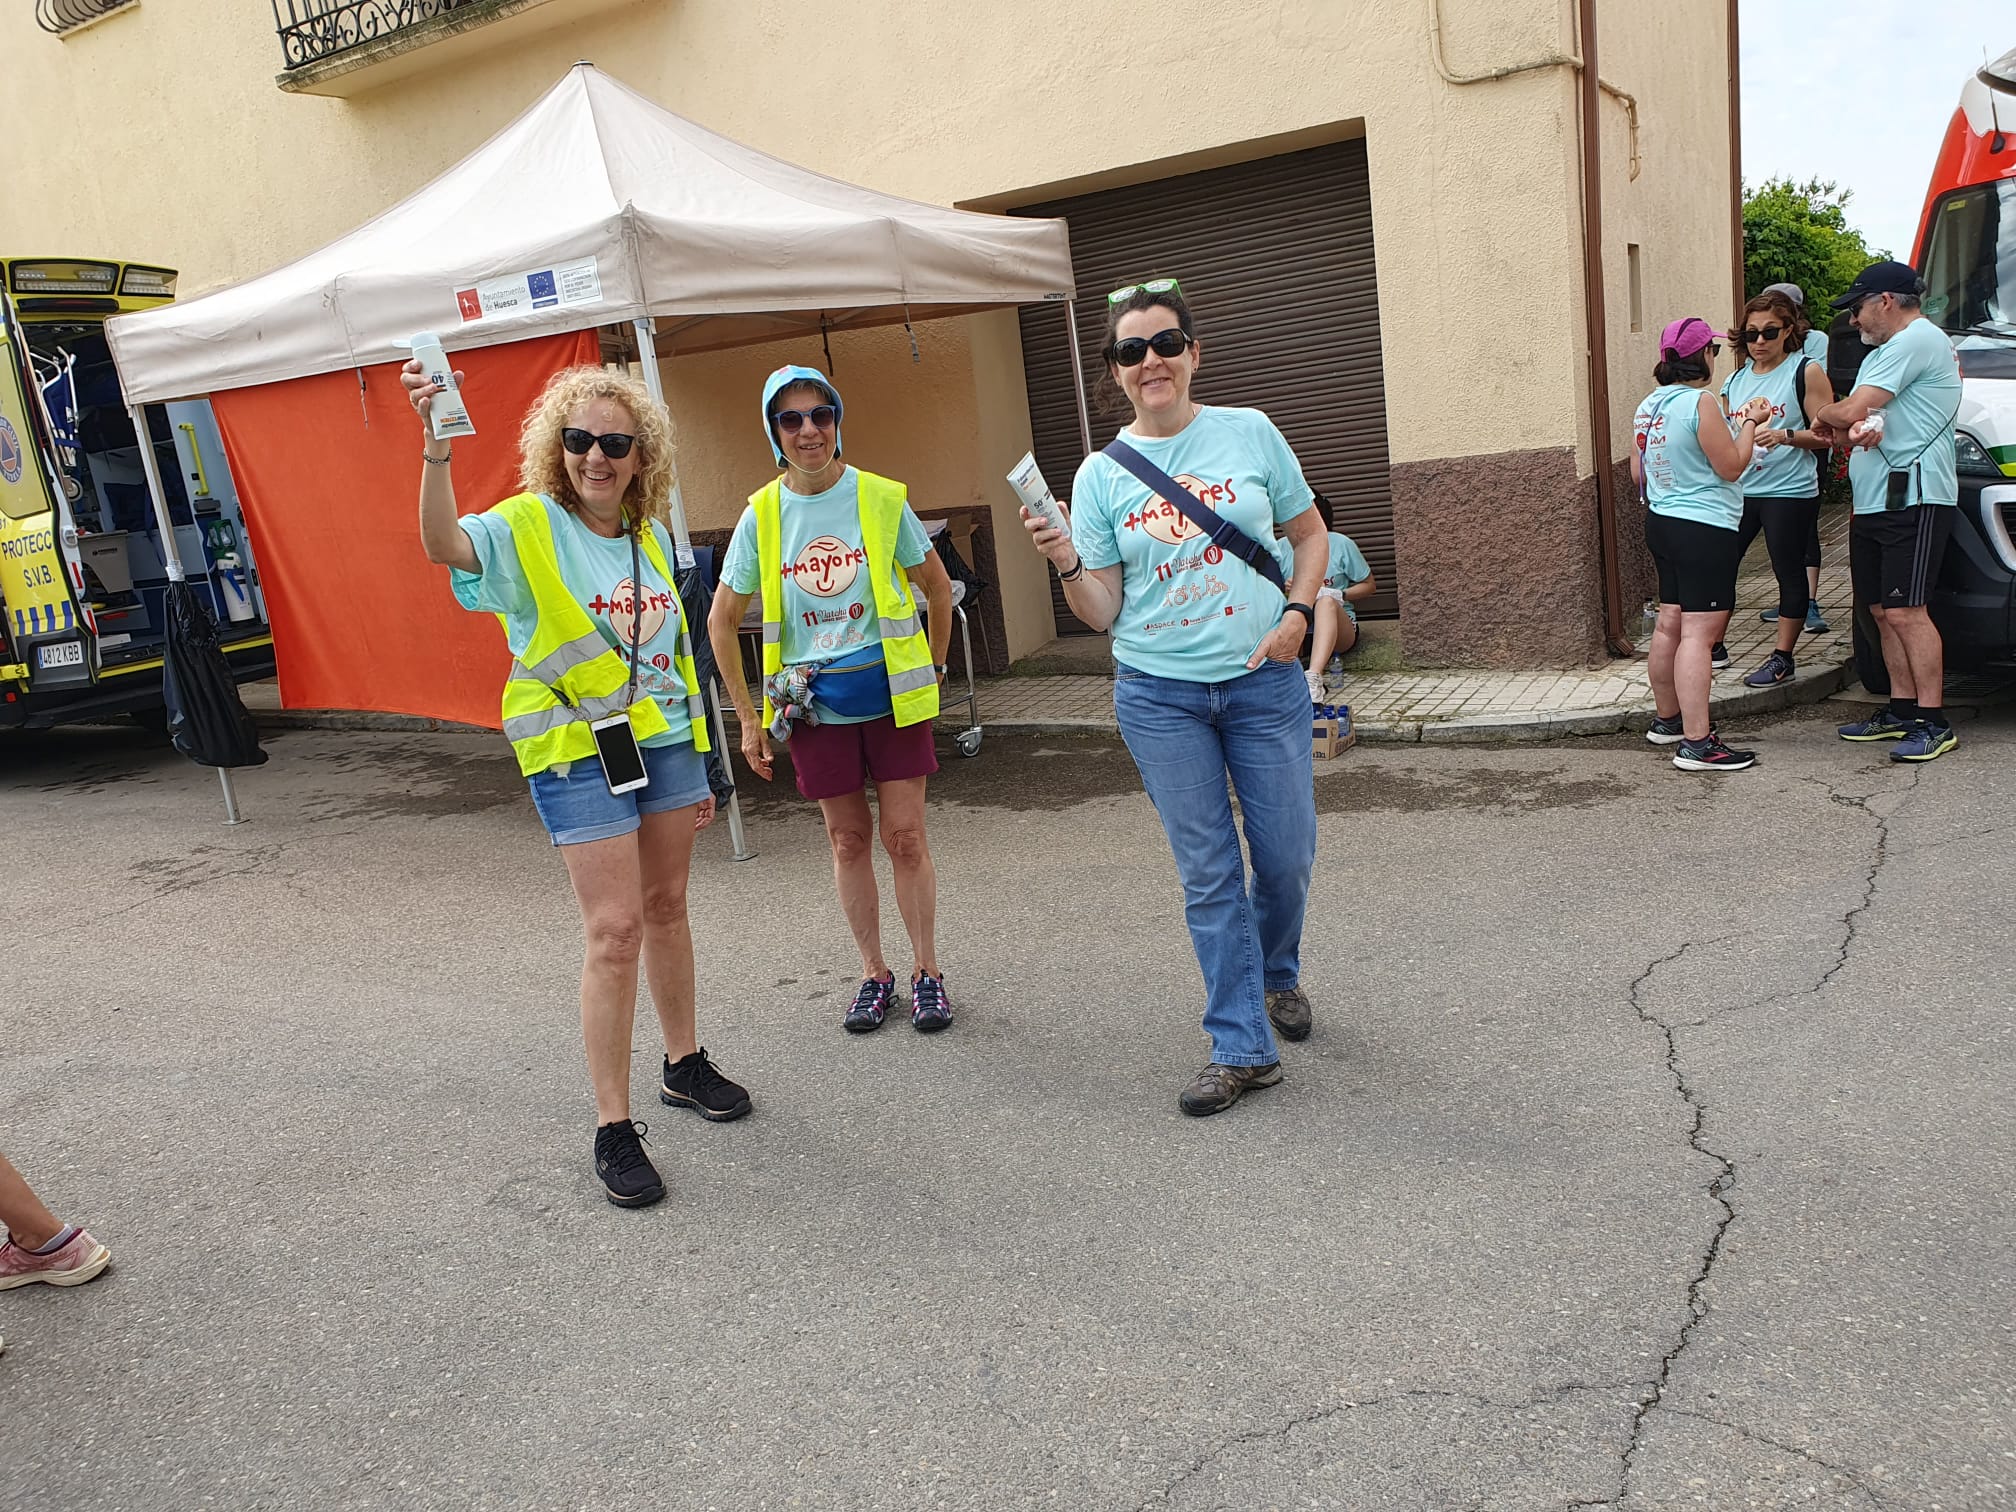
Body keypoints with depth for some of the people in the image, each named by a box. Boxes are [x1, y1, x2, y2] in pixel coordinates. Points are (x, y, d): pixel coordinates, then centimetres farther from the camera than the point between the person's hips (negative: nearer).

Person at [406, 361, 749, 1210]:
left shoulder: (646, 538, 8)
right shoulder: (528, 527, -9)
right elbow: (445, 545, -32)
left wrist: (696, 763, 15)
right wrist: (436, 447, -48)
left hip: (662, 738, 6)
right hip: (577, 750, -6)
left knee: (666, 907, 16)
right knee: (614, 929, -8)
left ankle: (684, 1065, 34)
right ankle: (613, 1127, 3)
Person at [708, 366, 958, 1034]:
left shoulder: (881, 499, -6)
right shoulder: (761, 515, -3)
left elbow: (936, 584, 8)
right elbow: (722, 621, 6)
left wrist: (933, 668, 8)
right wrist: (748, 717, 4)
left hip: (891, 692, -1)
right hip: (815, 702, 1)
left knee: (905, 836, 0)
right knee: (848, 840, 11)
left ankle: (927, 970, 17)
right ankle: (874, 973, 25)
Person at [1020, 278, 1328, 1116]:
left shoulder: (1251, 433, 1)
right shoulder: (1100, 475, 1)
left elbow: (1309, 534, 11)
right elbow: (1104, 612, 1)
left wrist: (1297, 613, -5)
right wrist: (1067, 566, -18)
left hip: (1262, 679, 0)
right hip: (1158, 694, 0)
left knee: (1286, 856, 8)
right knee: (1208, 872, 4)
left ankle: (1277, 974, 40)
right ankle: (1241, 1048, 14)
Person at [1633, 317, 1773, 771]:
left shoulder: (1648, 406, 10)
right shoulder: (1700, 402, -16)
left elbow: (1638, 472, 18)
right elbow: (1732, 466, -12)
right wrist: (1751, 422, 0)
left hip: (1661, 523, 9)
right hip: (1704, 529, -9)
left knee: (1669, 624, 17)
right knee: (1698, 632, -11)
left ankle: (1667, 720, 28)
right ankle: (1697, 743, -13)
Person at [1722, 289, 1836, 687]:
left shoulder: (1806, 372, -2)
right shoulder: (1735, 380, 13)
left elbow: (1826, 434, -8)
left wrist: (1785, 436, -22)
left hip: (1789, 492, -5)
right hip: (1739, 490, 5)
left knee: (1789, 572, 3)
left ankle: (1783, 658, 11)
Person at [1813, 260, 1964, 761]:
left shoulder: (1917, 340, -11)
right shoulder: (1886, 351, 23)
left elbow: (1851, 412, -18)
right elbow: (1857, 415, 20)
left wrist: (1826, 418, 5)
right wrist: (1854, 430, -4)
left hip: (1913, 499, -10)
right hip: (1873, 503, 10)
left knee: (1905, 611, -12)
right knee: (1882, 611, 11)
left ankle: (1933, 722, -8)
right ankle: (1903, 710, 18)